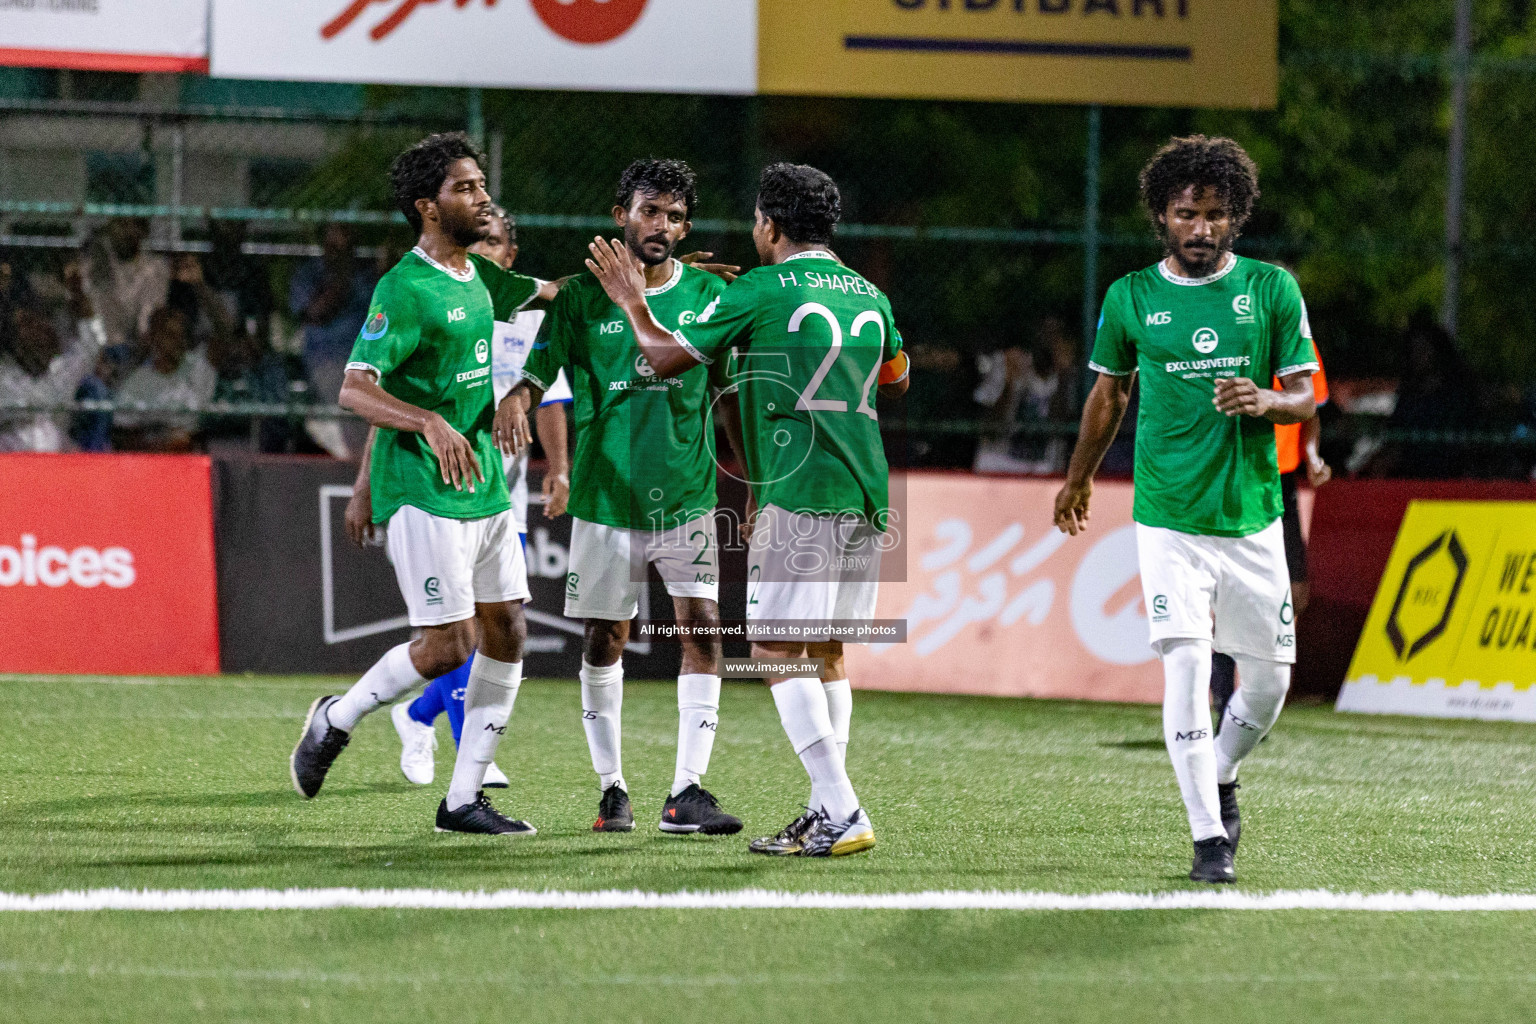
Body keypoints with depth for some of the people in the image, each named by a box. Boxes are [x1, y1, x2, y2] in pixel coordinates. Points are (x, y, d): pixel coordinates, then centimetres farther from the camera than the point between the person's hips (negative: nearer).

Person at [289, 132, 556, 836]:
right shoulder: (405, 290, -15)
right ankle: (336, 720, 13)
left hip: (485, 484, 8)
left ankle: (463, 799, 10)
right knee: (449, 646, -10)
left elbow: (545, 292, 31)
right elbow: (355, 388, -22)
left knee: (506, 635, 4)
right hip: (423, 492, -8)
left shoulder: (477, 276, 11)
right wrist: (430, 424, -36)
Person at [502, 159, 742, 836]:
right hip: (605, 496, 0)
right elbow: (543, 361, -6)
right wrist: (519, 397, -29)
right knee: (604, 640, 6)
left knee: (702, 628, -12)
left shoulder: (708, 295, 4)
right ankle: (611, 788, 19)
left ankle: (687, 792, -11)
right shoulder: (584, 296, 0)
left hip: (687, 494, 0)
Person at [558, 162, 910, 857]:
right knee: (825, 652, 14)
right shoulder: (868, 296, 15)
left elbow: (667, 359, 3)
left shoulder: (762, 290, -4)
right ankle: (828, 810, 13)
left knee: (778, 653, -7)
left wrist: (632, 305, 19)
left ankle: (842, 815, -15)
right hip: (866, 494, 7)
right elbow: (896, 377, 34)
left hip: (800, 493, -7)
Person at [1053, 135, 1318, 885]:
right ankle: (1209, 835, -6)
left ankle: (1221, 775, 34)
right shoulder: (1130, 297, 3)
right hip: (1168, 518, -1)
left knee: (1269, 678, 5)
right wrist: (1079, 478, 29)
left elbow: (1306, 395, 3)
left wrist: (1266, 402, -19)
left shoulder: (1272, 288, 2)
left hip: (1252, 515, 1)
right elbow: (1109, 392, 18)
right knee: (1186, 668, -13)